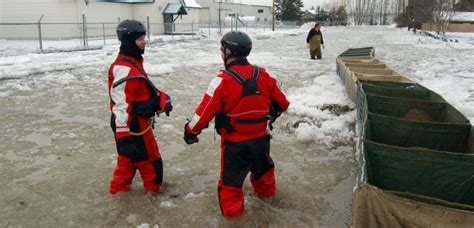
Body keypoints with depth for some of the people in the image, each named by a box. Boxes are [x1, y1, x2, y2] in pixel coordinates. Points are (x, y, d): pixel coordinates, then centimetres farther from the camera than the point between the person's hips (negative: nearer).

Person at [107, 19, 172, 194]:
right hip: (132, 124, -10)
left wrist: (161, 99, 9)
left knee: (128, 158, 21)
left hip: (137, 121, 10)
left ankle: (119, 189, 34)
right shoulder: (125, 69, -24)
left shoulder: (133, 61, 10)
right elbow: (121, 104, -27)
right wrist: (122, 135, -26)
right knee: (150, 160, 7)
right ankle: (154, 191, 25)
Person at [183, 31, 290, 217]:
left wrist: (191, 131, -2)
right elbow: (281, 102, 5)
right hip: (260, 137, 6)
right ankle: (266, 191, 54)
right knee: (262, 167, 31)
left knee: (231, 178, 12)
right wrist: (270, 115, 26)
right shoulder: (262, 75, -6)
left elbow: (205, 110, -17)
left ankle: (232, 210, 24)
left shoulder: (223, 81, -21)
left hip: (235, 142, -6)